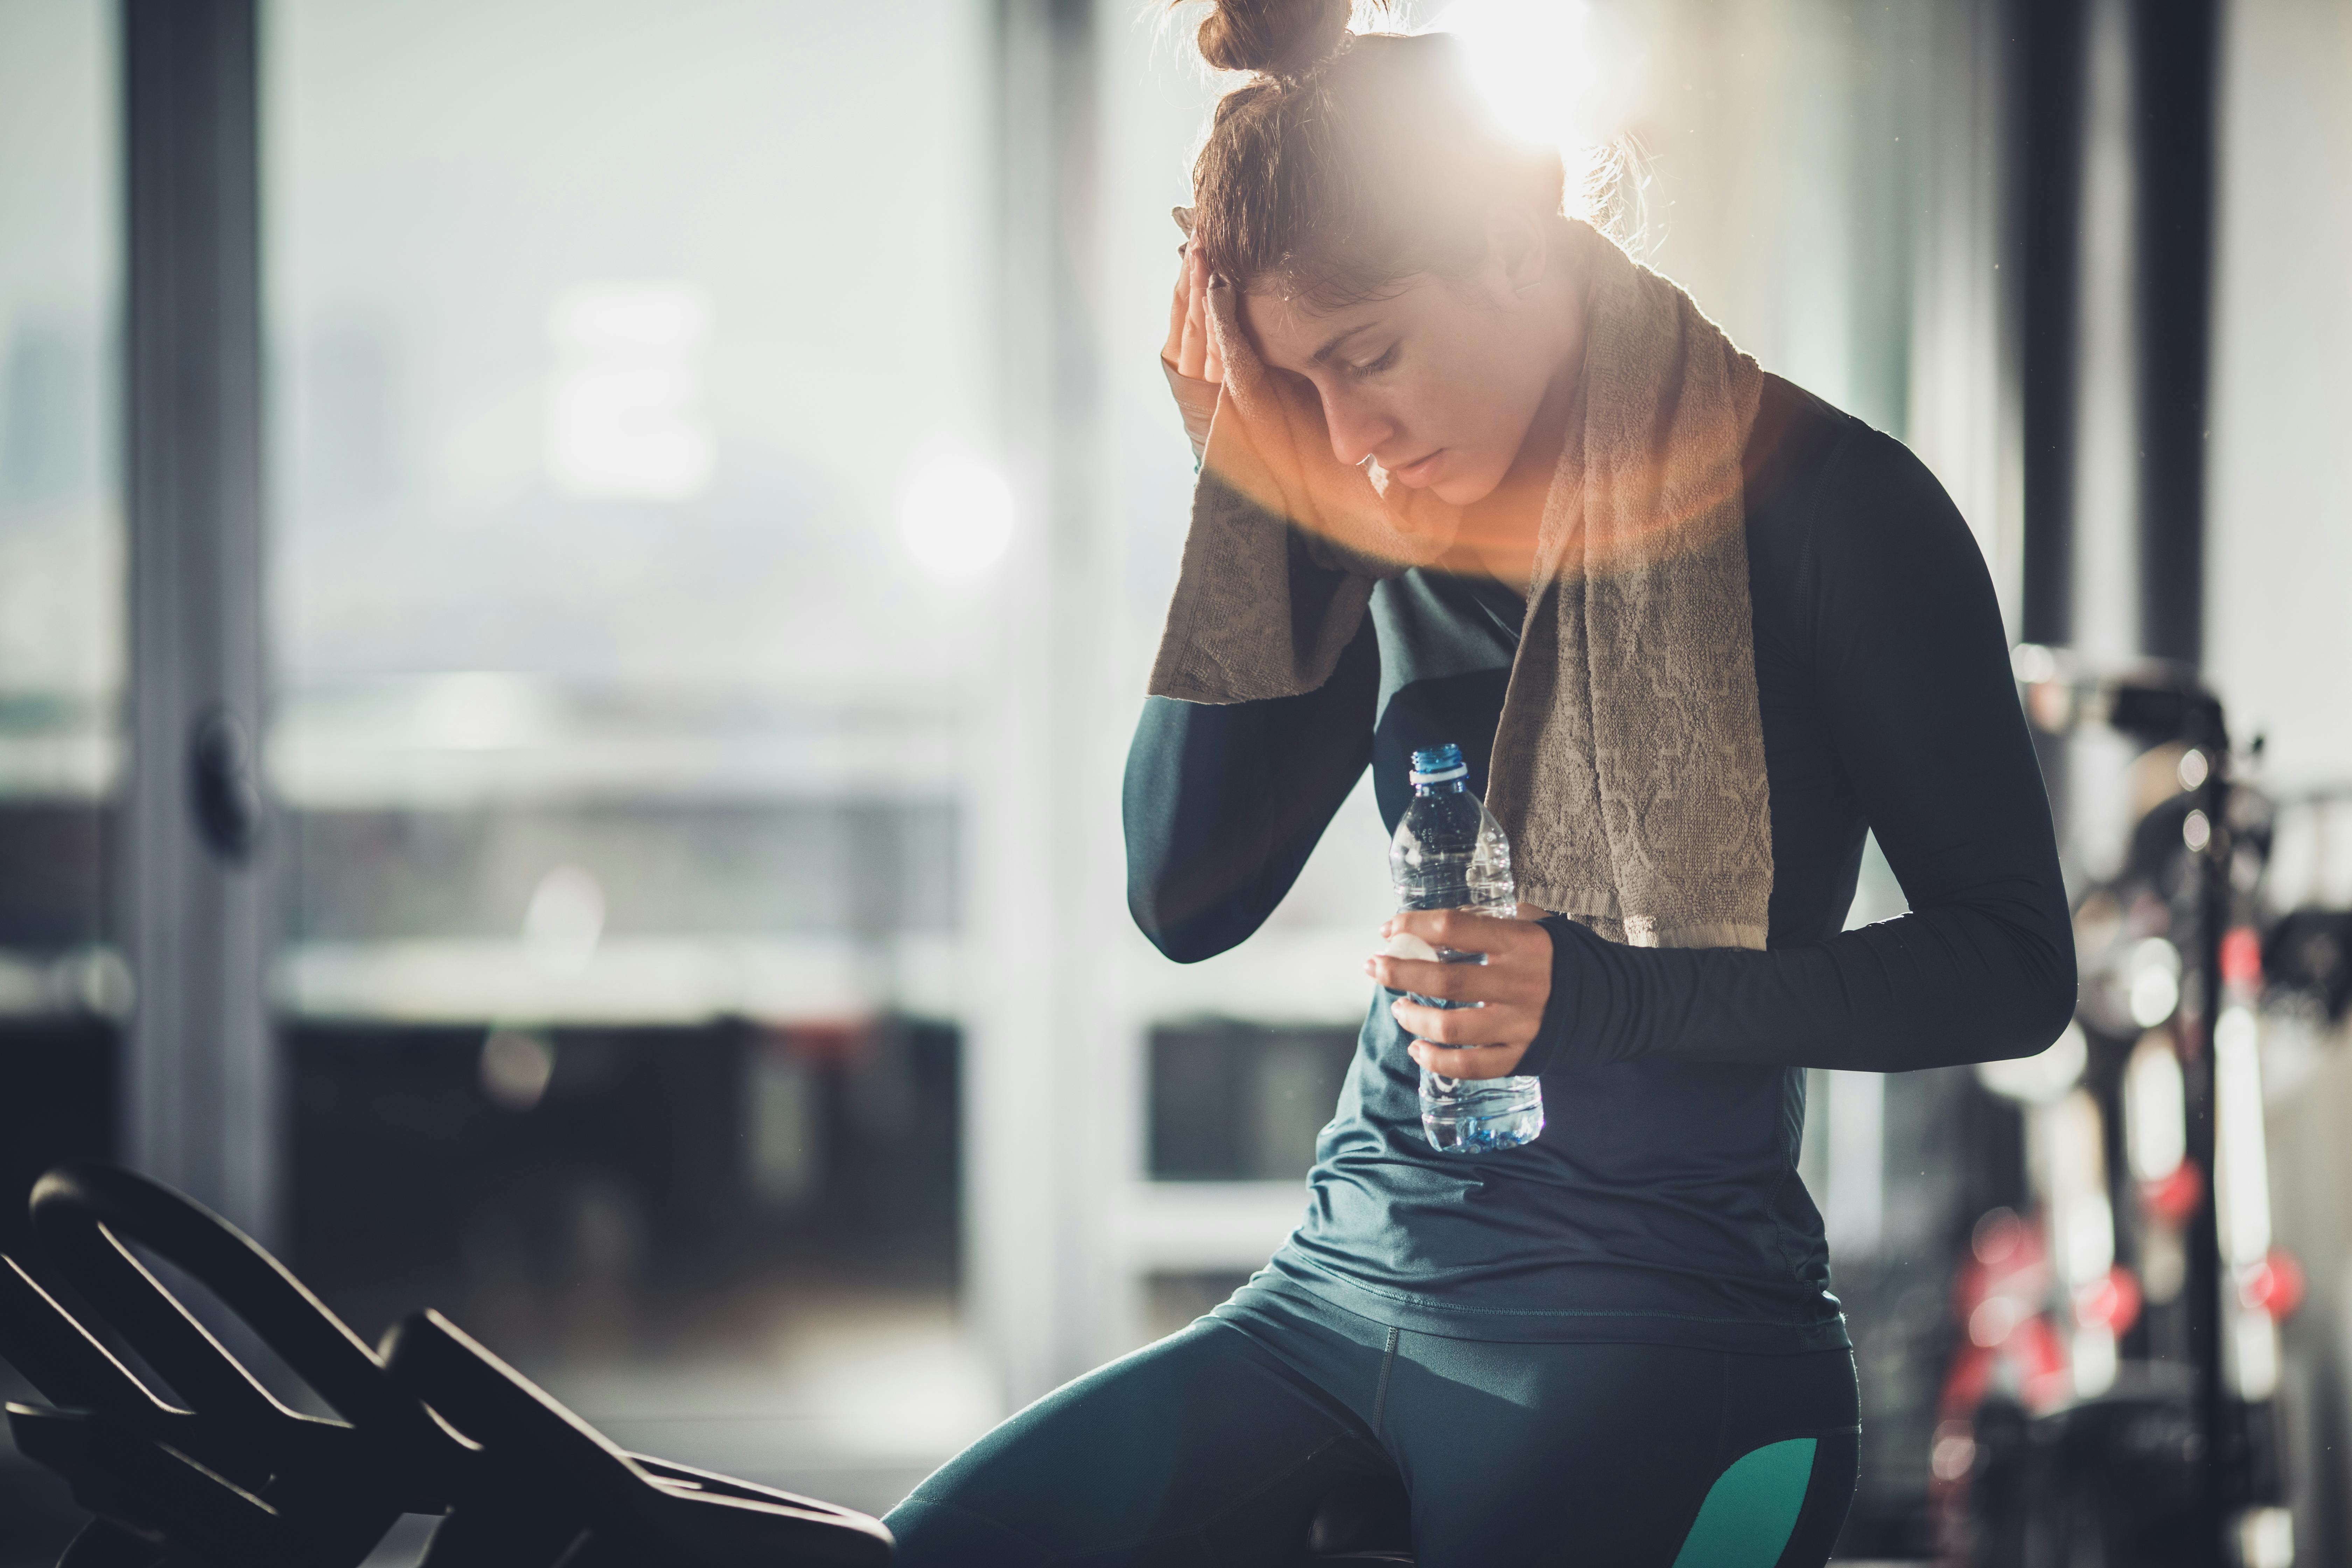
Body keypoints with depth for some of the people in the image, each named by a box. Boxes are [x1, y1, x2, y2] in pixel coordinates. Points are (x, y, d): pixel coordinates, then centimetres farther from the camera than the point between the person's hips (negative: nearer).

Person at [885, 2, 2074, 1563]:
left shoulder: (1821, 501, -6)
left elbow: (2014, 968, -6)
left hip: (1663, 1331, -5)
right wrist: (1239, 480, 0)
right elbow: (1187, 896, 6)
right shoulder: (1387, 516, 10)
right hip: (1345, 1294, 5)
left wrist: (1603, 995, -18)